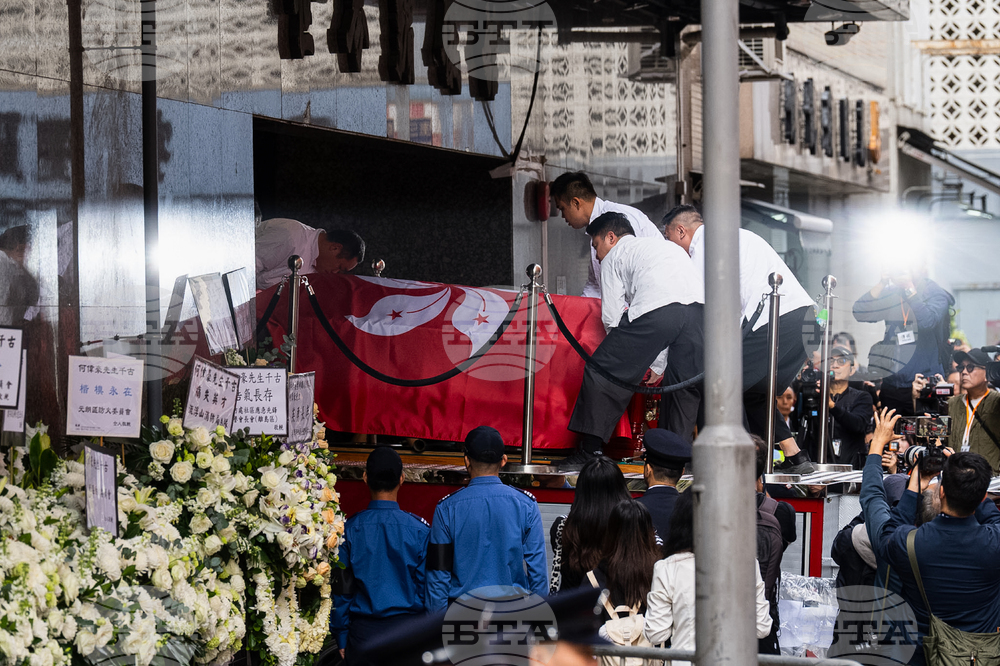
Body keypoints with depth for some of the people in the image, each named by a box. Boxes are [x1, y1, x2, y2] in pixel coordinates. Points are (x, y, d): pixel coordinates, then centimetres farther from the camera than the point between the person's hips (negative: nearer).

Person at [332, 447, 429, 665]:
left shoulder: (349, 529, -6)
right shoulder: (420, 530, -8)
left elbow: (341, 589, -1)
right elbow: (427, 586, -4)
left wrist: (341, 637, 8)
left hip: (363, 631, 1)